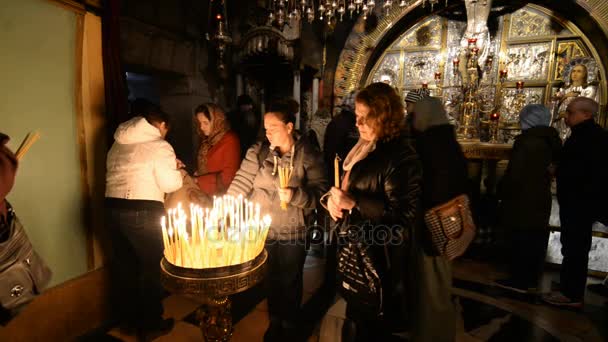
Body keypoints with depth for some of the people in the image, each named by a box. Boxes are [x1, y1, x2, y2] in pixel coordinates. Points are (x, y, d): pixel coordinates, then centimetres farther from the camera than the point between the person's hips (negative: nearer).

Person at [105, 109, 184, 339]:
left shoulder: (118, 145, 16)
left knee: (123, 265, 18)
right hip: (143, 211, -7)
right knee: (152, 266, 9)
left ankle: (128, 319, 34)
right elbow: (169, 184, -13)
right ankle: (150, 325, 21)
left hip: (113, 207, 7)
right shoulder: (159, 146, -8)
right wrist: (179, 173, 8)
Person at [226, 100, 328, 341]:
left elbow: (319, 193, -13)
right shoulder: (258, 152, -1)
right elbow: (241, 183, -7)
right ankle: (274, 323, 46)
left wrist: (295, 195, -29)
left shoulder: (309, 156, -9)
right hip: (261, 230, 3)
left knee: (290, 283, 14)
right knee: (269, 279, 20)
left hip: (292, 232, -2)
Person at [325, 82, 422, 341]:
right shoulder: (363, 147, 7)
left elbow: (404, 213, -24)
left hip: (377, 257, -8)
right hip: (356, 249, 8)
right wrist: (333, 198, -2)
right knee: (356, 315, 26)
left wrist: (353, 204, -26)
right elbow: (347, 184, 18)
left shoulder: (401, 156, -20)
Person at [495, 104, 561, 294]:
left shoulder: (527, 141, -19)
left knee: (520, 241, 1)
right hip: (540, 200, 8)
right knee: (535, 240, 15)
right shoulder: (550, 141, 6)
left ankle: (520, 280, 11)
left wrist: (502, 192, -5)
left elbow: (514, 175, -19)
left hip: (522, 201, -8)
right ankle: (531, 280, 27)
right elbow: (552, 169, 14)